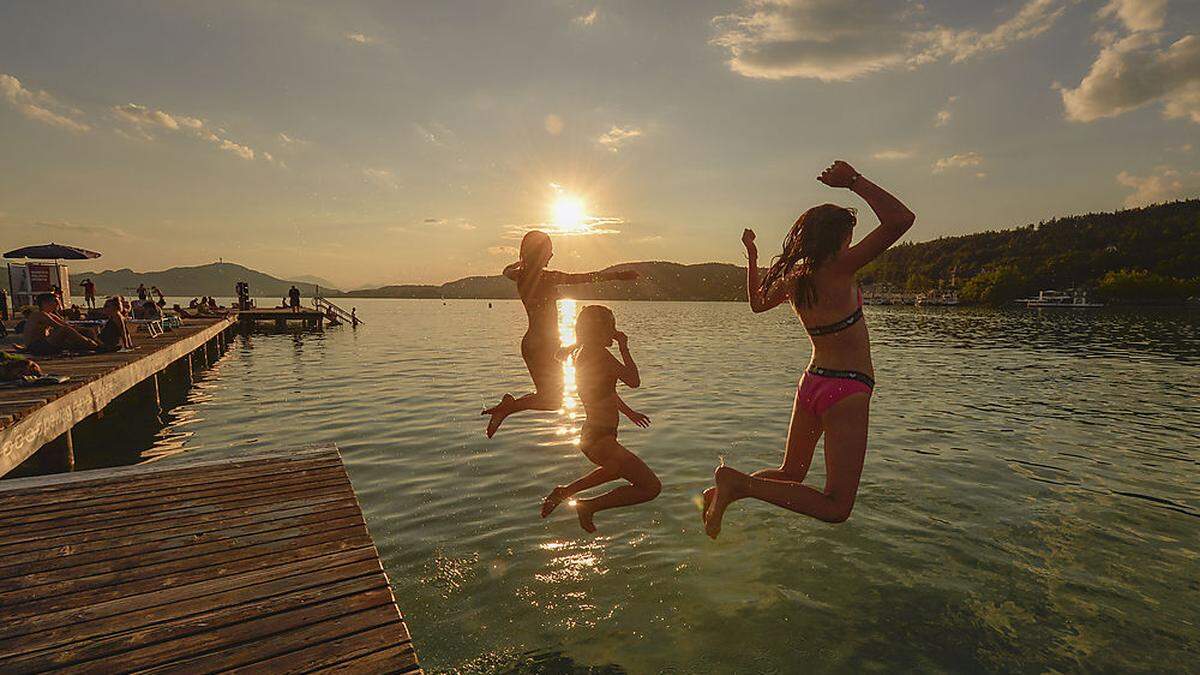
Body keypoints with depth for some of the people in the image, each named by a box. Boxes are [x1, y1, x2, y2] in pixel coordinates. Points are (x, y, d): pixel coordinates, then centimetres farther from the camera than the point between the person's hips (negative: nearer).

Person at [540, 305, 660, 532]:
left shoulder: (583, 354, 12)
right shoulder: (599, 354, -19)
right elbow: (634, 381, -17)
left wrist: (630, 412, 33)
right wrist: (624, 348, -7)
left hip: (591, 434, 10)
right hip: (600, 438, -10)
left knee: (619, 469, 38)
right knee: (651, 487, -8)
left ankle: (565, 491, 37)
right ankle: (589, 507, -2)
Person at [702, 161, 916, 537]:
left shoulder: (791, 278, 5)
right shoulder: (838, 270, -14)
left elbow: (757, 302, 26)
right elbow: (901, 219, -22)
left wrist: (752, 257, 31)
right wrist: (854, 182, -13)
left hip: (812, 382, 8)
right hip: (846, 391, -8)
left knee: (790, 475, 26)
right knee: (836, 507, -5)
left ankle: (724, 491, 15)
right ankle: (739, 483, -17)